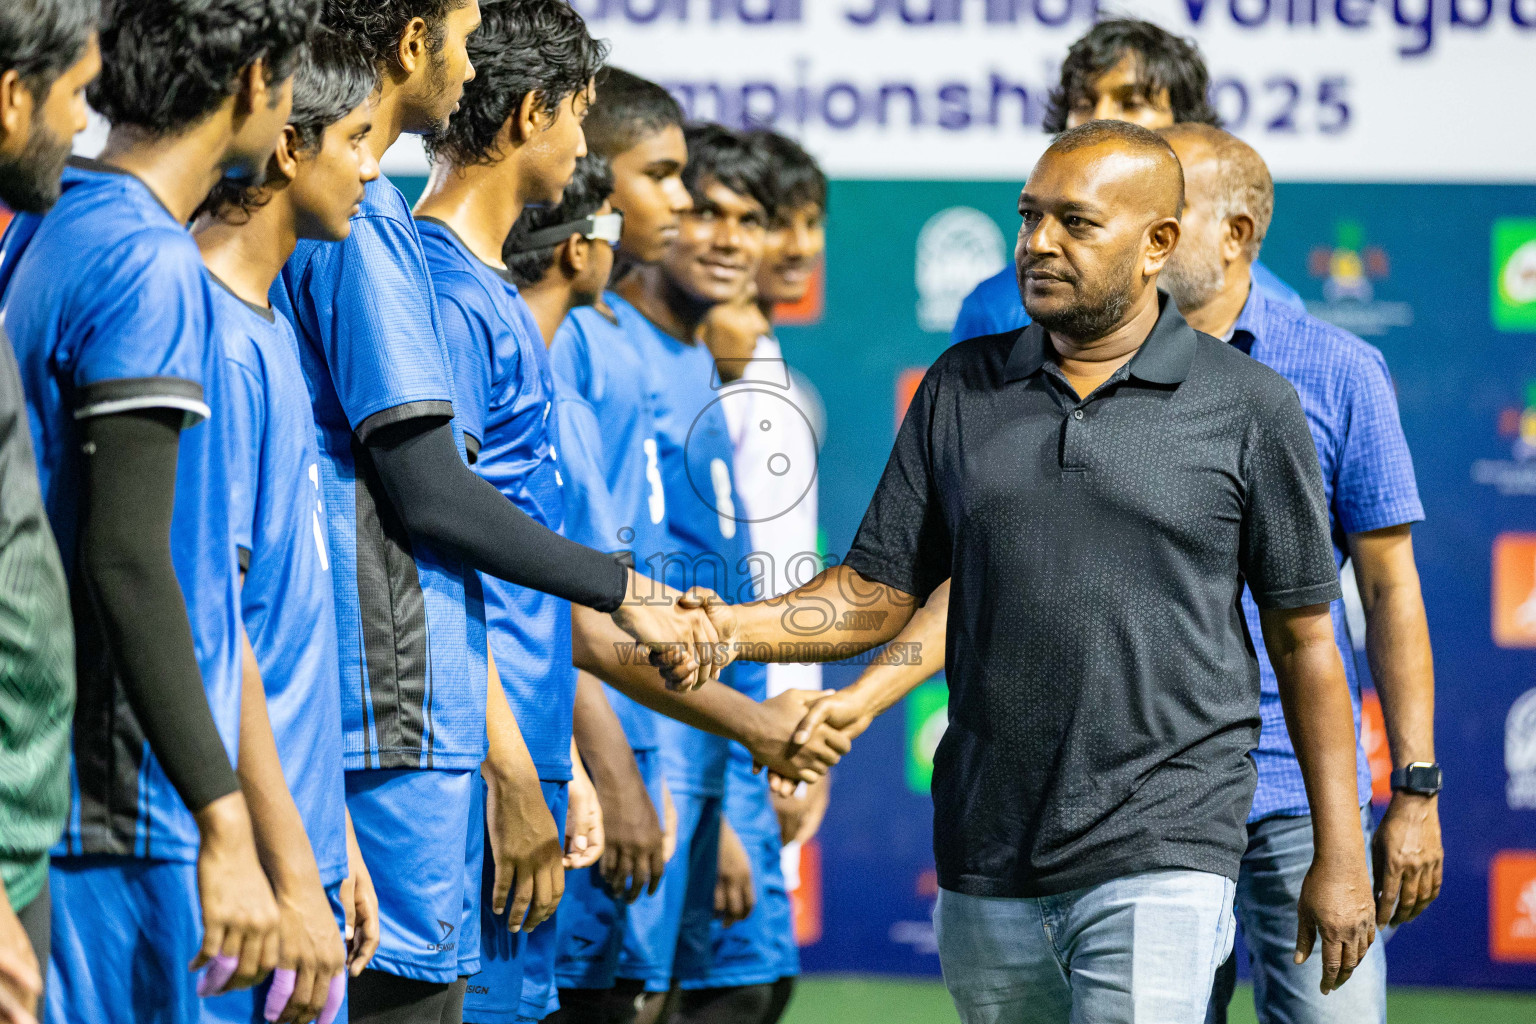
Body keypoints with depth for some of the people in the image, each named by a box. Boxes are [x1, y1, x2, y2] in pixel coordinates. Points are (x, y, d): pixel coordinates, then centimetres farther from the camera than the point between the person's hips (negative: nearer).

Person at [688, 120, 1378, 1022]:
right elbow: (877, 593, 10)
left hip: (1159, 855, -4)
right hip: (985, 865, 4)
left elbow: (1305, 641, 3)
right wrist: (734, 628, -9)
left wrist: (1340, 855, 1)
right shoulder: (962, 389, 10)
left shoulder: (1250, 407, 1)